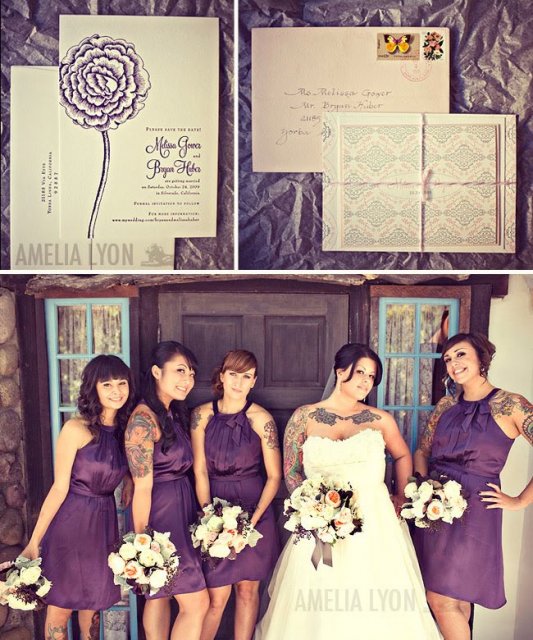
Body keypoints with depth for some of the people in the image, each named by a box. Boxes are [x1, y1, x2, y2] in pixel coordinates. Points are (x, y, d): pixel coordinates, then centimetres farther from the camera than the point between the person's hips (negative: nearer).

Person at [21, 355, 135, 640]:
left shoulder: (126, 429, 2)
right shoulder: (76, 429, -15)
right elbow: (60, 487, -13)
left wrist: (130, 481, -2)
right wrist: (34, 541, -12)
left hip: (104, 523, 5)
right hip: (71, 522, -5)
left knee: (93, 603, 18)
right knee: (60, 607, 7)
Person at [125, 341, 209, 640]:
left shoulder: (175, 413, 9)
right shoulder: (144, 419, -18)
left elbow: (181, 468, 10)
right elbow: (143, 488, -18)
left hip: (182, 509, 8)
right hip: (161, 514, -8)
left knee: (160, 595, 16)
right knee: (197, 602, -2)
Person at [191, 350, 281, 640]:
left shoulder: (261, 419, -6)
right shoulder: (202, 415, -2)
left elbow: (274, 476, -4)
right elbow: (200, 471, -2)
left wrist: (255, 518, -13)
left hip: (254, 510, 0)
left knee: (247, 589, 10)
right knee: (217, 596, -2)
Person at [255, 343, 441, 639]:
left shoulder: (381, 420, 5)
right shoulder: (305, 417, 2)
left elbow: (402, 456, 22)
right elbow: (291, 472, 2)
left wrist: (401, 498, 12)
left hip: (374, 525, 1)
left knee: (377, 608, 4)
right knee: (318, 610, 3)